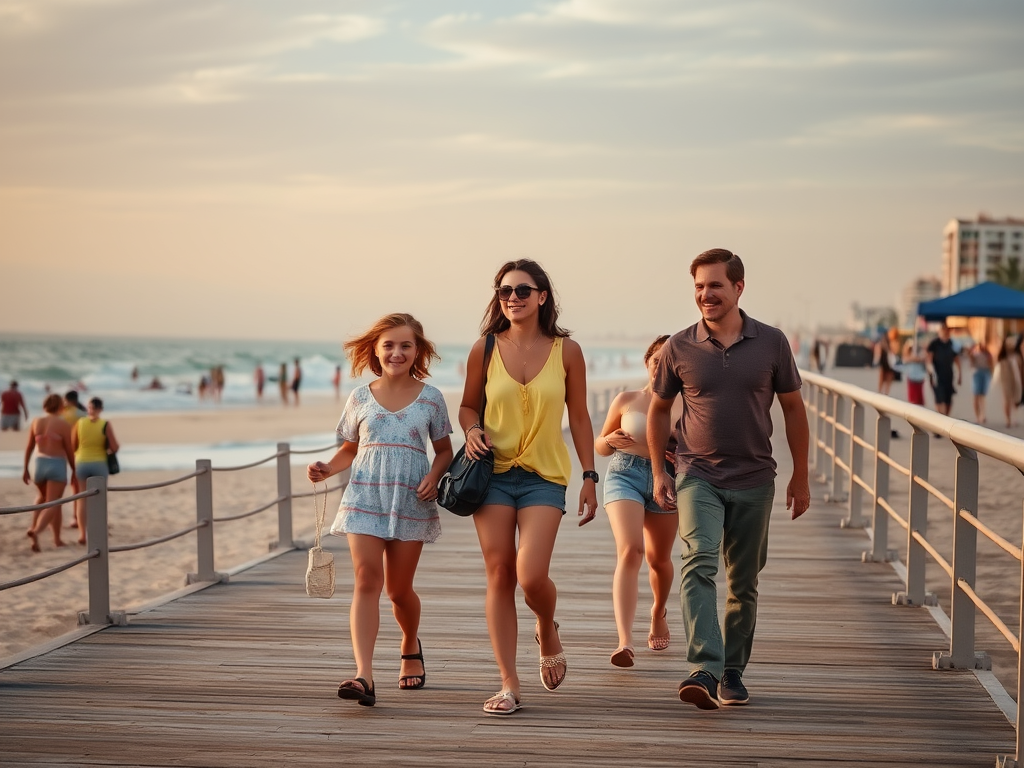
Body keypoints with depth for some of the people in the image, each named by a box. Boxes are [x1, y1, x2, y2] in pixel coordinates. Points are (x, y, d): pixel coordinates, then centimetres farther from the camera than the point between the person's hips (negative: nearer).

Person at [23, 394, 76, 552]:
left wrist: (26, 469, 15)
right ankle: (37, 531, -25)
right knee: (52, 504, -3)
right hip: (57, 465, -4)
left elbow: (29, 447, 6)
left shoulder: (36, 422, 2)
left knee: (42, 497, 29)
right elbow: (69, 450, -5)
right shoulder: (63, 425, -9)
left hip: (39, 464, 4)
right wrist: (74, 470, 7)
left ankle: (34, 525, 14)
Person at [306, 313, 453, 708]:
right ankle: (363, 676, -22)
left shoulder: (430, 398, 2)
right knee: (367, 580, -14)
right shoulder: (360, 399, 4)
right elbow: (350, 449, 14)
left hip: (411, 503, 0)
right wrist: (326, 469, -5)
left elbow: (444, 450, 9)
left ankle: (411, 648, 42)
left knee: (399, 588, 9)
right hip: (364, 499, 0)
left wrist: (434, 477, -10)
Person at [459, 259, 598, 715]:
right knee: (499, 575, 0)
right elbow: (468, 405, 13)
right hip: (493, 473, 2)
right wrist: (472, 430, -9)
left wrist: (590, 477, 5)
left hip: (544, 477, -1)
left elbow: (578, 417, 7)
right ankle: (509, 685, 8)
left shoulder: (566, 351, 0)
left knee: (531, 575, -15)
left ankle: (548, 633, 21)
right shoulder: (485, 349, 1)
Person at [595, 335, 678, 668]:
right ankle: (625, 641, -29)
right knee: (630, 551, -21)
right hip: (625, 475, -1)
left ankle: (658, 613, 50)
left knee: (659, 559, 15)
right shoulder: (626, 400, 4)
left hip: (666, 479, 1)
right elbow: (600, 446, 14)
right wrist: (612, 440, -9)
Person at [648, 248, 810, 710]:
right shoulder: (679, 348, -2)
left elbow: (793, 409, 7)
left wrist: (800, 477, 7)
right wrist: (659, 472, 7)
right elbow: (659, 409, 11)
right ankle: (704, 671, -31)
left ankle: (732, 671, 24)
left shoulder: (771, 343, -2)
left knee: (743, 582, 9)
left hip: (753, 481, 2)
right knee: (698, 563, -22)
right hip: (697, 476, -1)